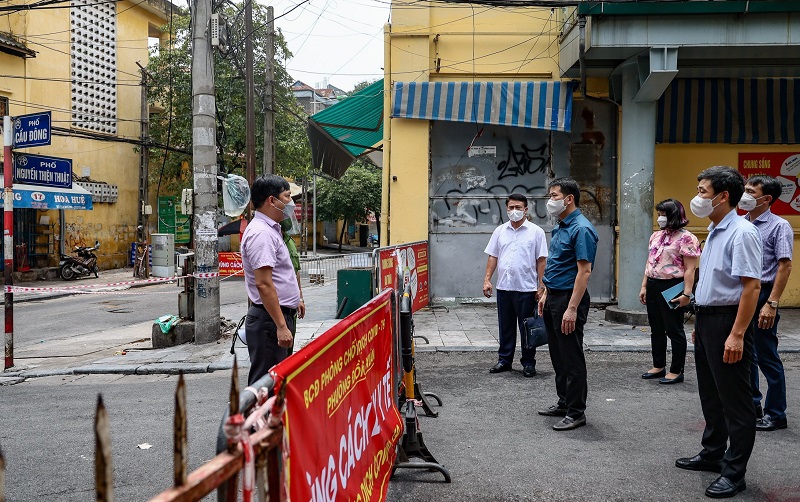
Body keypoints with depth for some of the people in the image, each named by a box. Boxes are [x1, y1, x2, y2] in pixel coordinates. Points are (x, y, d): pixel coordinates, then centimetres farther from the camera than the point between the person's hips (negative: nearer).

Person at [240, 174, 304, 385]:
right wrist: (281, 326, -26)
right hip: (270, 320, -11)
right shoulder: (261, 233, -18)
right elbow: (263, 283, -24)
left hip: (280, 315, 11)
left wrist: (294, 299, 33)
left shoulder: (270, 229, 16)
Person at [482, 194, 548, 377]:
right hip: (504, 287, 4)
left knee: (527, 327, 3)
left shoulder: (536, 231, -1)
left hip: (526, 288, -4)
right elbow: (493, 257, 11)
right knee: (506, 326, 12)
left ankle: (528, 363, 14)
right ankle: (504, 360, 23)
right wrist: (487, 279, 1)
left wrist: (541, 286, -8)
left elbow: (541, 260, -3)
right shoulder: (500, 231, 10)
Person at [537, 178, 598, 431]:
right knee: (558, 356, 16)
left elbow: (584, 271, -21)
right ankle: (564, 403, 28)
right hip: (553, 297, 10)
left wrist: (572, 308, -24)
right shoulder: (558, 227, 13)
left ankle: (576, 412, 8)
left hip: (569, 298, -10)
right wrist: (546, 294, 19)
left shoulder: (581, 229, -17)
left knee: (572, 358, -1)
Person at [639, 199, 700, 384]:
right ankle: (658, 366, 26)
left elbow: (690, 269, -15)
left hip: (672, 288, -8)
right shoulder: (656, 236, 13)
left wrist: (687, 293, -20)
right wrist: (644, 287, 14)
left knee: (674, 330, 0)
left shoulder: (686, 238, -10)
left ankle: (676, 371, 10)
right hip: (653, 286, 8)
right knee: (656, 329, 14)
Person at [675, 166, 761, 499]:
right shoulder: (714, 232, 13)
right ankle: (712, 455, 33)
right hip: (707, 319, 10)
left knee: (735, 401, 0)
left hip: (728, 321, -10)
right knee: (711, 396, 19)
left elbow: (752, 286, -22)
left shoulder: (741, 233, -16)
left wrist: (737, 334, -25)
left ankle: (734, 473, 9)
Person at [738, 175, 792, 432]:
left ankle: (776, 414, 12)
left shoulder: (779, 226, -8)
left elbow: (784, 266, -13)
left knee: (766, 357, 0)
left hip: (761, 295, -6)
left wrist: (771, 304, -20)